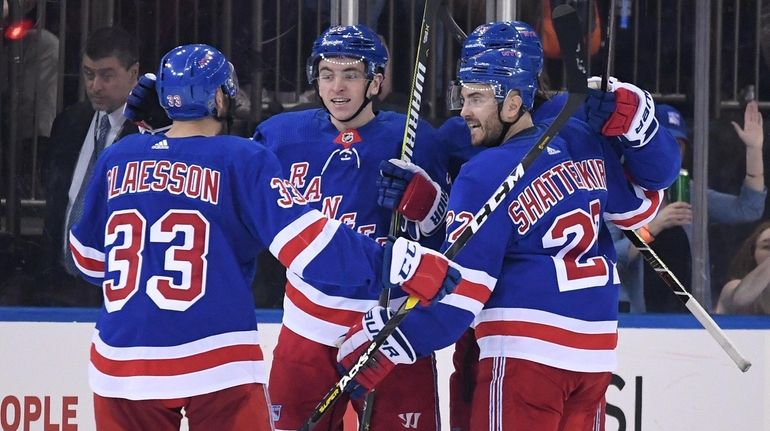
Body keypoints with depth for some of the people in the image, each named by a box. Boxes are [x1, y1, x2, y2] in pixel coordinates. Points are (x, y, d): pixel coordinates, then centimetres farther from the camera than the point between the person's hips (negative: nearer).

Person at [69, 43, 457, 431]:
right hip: (215, 360, -4)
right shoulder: (243, 159, -4)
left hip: (122, 356, 4)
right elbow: (303, 239, -14)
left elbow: (88, 258, 18)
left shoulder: (116, 158, 8)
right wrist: (402, 264, -15)